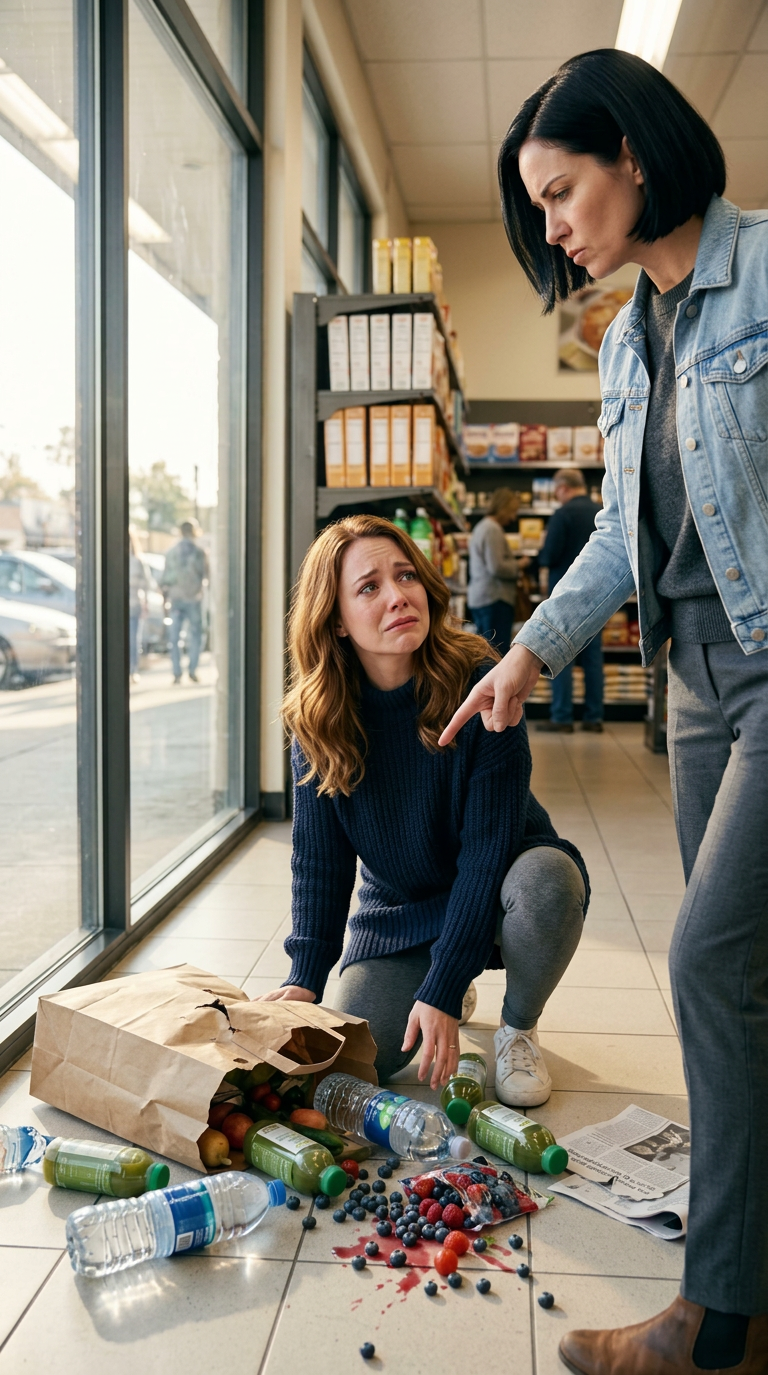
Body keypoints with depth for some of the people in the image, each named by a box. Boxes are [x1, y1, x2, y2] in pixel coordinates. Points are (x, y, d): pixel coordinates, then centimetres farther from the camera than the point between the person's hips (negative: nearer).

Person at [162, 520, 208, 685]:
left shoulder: (171, 552, 5)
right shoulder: (198, 551, -5)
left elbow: (166, 577, 6)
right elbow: (206, 575, -2)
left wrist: (166, 596, 12)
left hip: (176, 598, 2)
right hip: (193, 597, -2)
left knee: (175, 637, 4)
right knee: (195, 635, 6)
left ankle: (177, 673, 1)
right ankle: (192, 670, -1)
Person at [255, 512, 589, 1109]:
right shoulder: (318, 719, -13)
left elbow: (488, 849, -25)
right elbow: (319, 858, -5)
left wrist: (442, 992, -28)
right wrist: (305, 978, -15)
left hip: (501, 887, -2)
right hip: (401, 909, 3)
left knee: (547, 878, -36)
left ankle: (519, 1027, -4)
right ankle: (430, 988, 19)